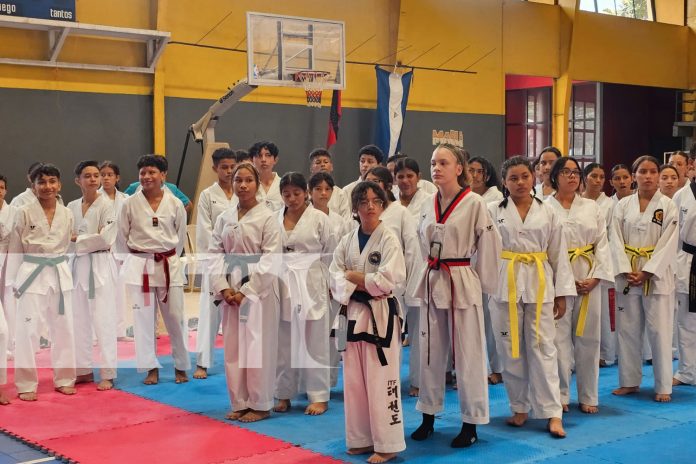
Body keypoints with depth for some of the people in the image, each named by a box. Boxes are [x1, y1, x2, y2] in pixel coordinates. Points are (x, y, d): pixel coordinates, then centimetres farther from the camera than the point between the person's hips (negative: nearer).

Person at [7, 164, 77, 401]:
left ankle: (64, 379, 24)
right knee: (27, 329, -2)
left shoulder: (67, 214, 2)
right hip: (31, 274, -4)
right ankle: (27, 384, 9)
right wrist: (14, 281, -3)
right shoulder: (25, 212, -8)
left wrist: (58, 268, 8)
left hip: (60, 274, 4)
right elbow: (15, 249, -3)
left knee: (63, 327, 10)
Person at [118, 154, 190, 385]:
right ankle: (151, 368, 13)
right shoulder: (130, 203, -4)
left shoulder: (175, 204, -2)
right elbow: (122, 235, 5)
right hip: (139, 266, 0)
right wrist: (141, 254, 5)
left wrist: (168, 257, 9)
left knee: (175, 317, 6)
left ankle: (181, 366, 21)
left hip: (169, 265, 0)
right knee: (142, 318, 2)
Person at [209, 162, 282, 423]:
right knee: (233, 348, 9)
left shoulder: (267, 218, -7)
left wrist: (246, 291, -14)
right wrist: (223, 288, -8)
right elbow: (216, 254, 7)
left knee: (257, 347, -3)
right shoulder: (224, 219, 9)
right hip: (230, 290, 5)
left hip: (258, 289, -5)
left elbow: (271, 259, -11)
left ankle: (260, 405, 10)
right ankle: (240, 404, 21)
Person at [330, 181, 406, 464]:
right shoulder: (347, 242, 8)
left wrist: (353, 276, -9)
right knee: (354, 382, 11)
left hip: (380, 316, -5)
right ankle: (362, 439, 23)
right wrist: (366, 283, -15)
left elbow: (388, 280, -17)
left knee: (381, 382, -3)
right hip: (353, 314, 6)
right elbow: (335, 280, 1)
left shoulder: (389, 240, -6)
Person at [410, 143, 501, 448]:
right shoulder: (430, 205, 7)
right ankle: (428, 417, 25)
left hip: (462, 283, -6)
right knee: (430, 352, 12)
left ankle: (471, 424, 13)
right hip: (432, 282, 6)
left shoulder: (474, 203, -11)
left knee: (467, 354, 2)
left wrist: (482, 284, -4)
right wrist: (433, 270, 11)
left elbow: (489, 245, -8)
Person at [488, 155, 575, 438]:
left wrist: (562, 294, 5)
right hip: (504, 285, 0)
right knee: (511, 350, 6)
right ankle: (519, 407, 20)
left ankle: (552, 413, 3)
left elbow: (559, 255, 7)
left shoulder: (547, 213, 6)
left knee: (543, 349, -1)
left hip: (539, 286, 0)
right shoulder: (494, 212, 2)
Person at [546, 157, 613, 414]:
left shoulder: (592, 207, 10)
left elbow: (602, 245, 7)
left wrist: (595, 278, -6)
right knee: (559, 337, -2)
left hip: (589, 281, 3)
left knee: (588, 338, 7)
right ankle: (560, 395, 10)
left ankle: (588, 396, 18)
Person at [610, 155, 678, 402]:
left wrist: (646, 272, -14)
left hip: (656, 274, -3)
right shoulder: (623, 205, 5)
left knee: (659, 330, -2)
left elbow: (668, 244, -7)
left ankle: (663, 386, 8)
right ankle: (629, 381, 21)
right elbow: (616, 241, 1)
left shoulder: (667, 205, -2)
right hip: (627, 274, 3)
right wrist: (626, 271, -11)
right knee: (627, 329, 8)